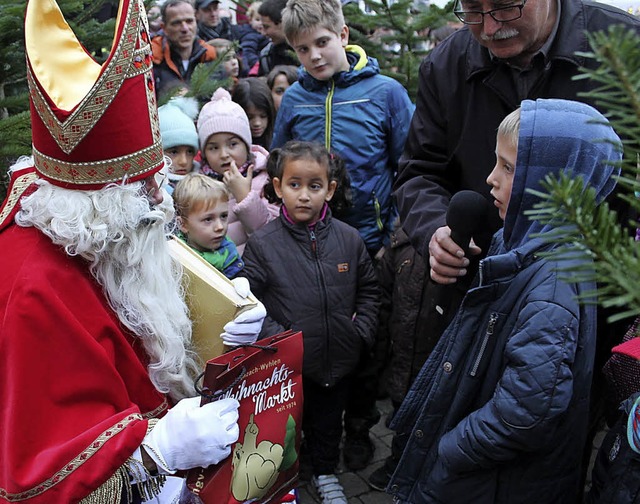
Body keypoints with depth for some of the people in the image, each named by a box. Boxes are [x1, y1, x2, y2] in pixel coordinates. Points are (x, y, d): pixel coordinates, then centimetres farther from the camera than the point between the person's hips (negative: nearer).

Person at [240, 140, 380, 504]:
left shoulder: (349, 239, -5)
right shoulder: (262, 244, -13)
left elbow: (368, 290, 6)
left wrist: (361, 331, -3)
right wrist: (277, 338, -20)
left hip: (339, 360, 3)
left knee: (329, 422, 24)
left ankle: (326, 474, 49)